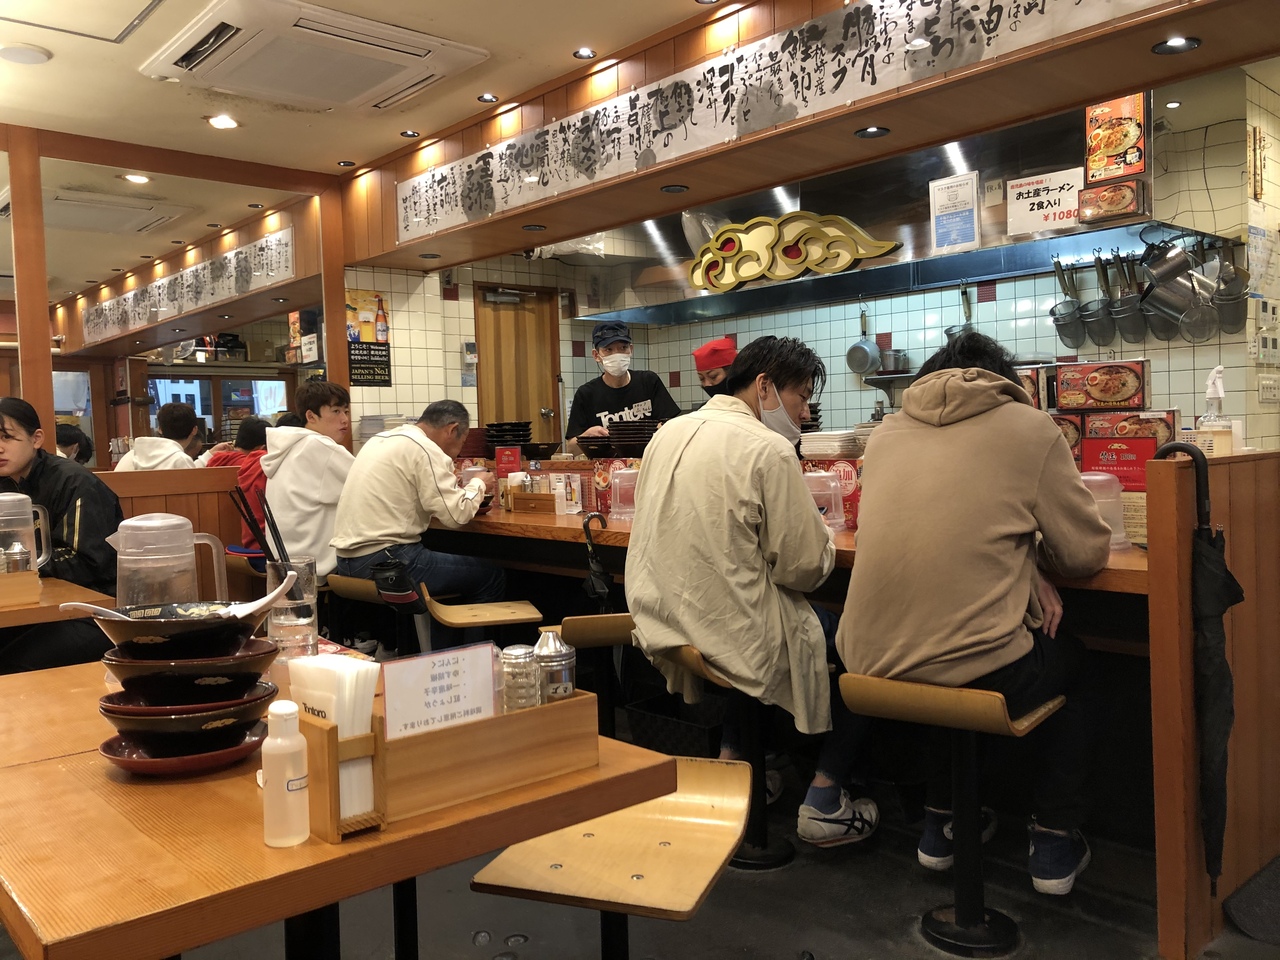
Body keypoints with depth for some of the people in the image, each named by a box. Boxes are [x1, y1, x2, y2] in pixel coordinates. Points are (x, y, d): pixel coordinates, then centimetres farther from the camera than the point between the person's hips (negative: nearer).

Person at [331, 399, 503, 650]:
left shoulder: (380, 440, 14)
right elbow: (456, 516, -16)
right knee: (492, 577, 2)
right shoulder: (425, 450, -12)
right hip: (385, 561, -9)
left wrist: (455, 489, 17)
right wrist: (478, 484, 2)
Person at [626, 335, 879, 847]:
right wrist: (822, 537, 7)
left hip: (659, 630, 8)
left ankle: (731, 760, 36)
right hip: (737, 640, -7)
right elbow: (805, 567, -15)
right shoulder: (769, 450, -17)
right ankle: (824, 805, 17)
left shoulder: (668, 434, 5)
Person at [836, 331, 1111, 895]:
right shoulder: (1028, 428, -2)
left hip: (871, 666, 4)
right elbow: (1087, 554, 2)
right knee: (1071, 657, 28)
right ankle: (1055, 840, 31)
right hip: (979, 675, -4)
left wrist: (1016, 568, 11)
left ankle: (941, 824, 42)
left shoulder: (887, 433, 9)